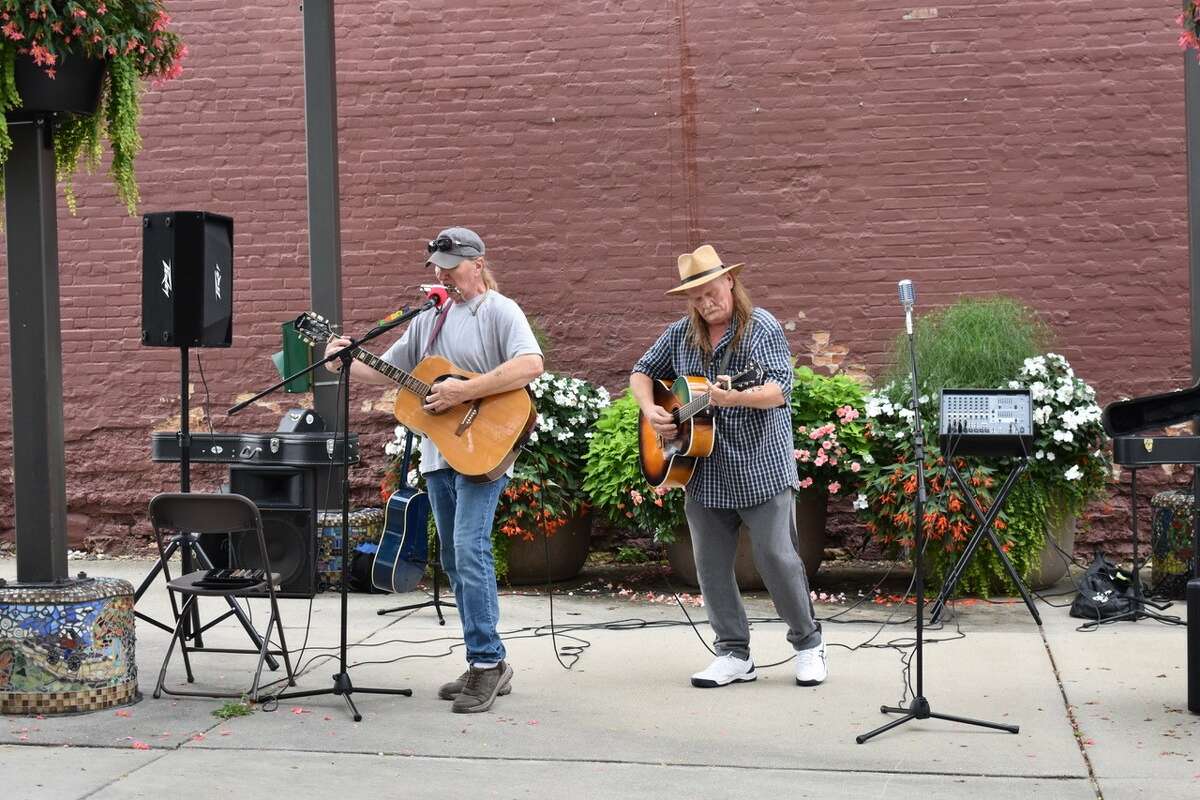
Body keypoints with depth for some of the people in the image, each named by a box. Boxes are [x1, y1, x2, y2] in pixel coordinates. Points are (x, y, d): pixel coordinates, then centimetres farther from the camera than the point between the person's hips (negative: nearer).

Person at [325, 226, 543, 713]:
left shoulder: (499, 311, -5)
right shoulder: (428, 320, 17)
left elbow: (531, 364, -22)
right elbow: (387, 371, 20)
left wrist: (465, 391, -23)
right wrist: (345, 363, 1)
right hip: (439, 451, 8)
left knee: (469, 550, -19)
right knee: (454, 561, 10)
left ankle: (488, 661, -13)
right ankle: (485, 667, 17)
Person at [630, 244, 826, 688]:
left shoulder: (762, 327, -7)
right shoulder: (680, 334, 8)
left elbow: (781, 388, -18)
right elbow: (641, 373, 19)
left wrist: (739, 398, -37)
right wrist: (650, 409, -2)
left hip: (761, 466, -5)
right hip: (704, 472, 5)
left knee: (777, 557, -3)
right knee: (710, 564, 7)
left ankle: (808, 644, 15)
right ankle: (733, 654, 18)